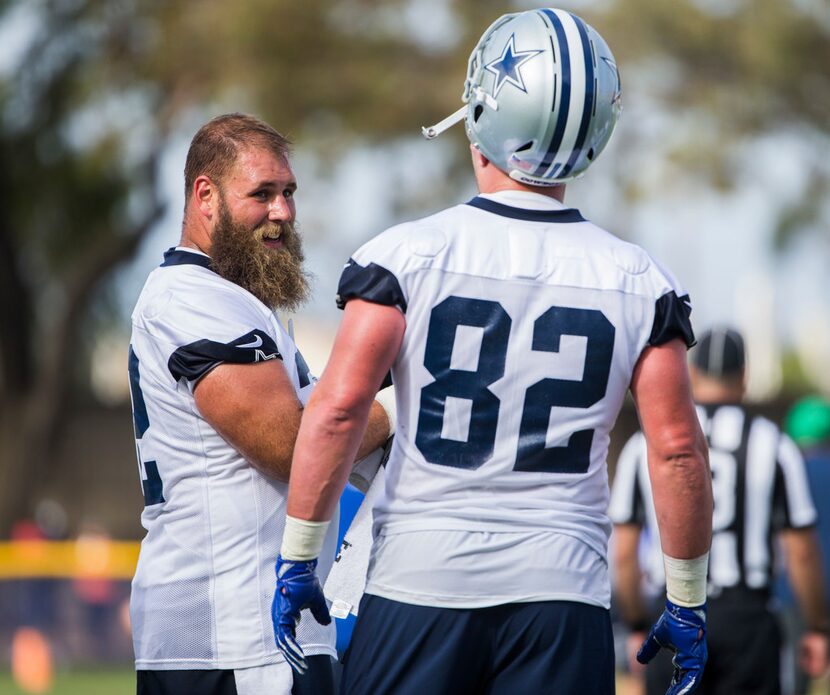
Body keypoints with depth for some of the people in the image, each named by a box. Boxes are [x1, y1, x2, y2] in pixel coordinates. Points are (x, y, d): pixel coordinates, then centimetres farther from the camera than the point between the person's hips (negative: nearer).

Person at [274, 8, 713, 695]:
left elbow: (337, 411, -10)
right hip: (562, 593, 1)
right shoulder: (639, 283, 3)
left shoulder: (409, 255, -3)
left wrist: (299, 561, -2)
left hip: (418, 583, -1)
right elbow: (678, 450, 2)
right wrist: (688, 604, 11)